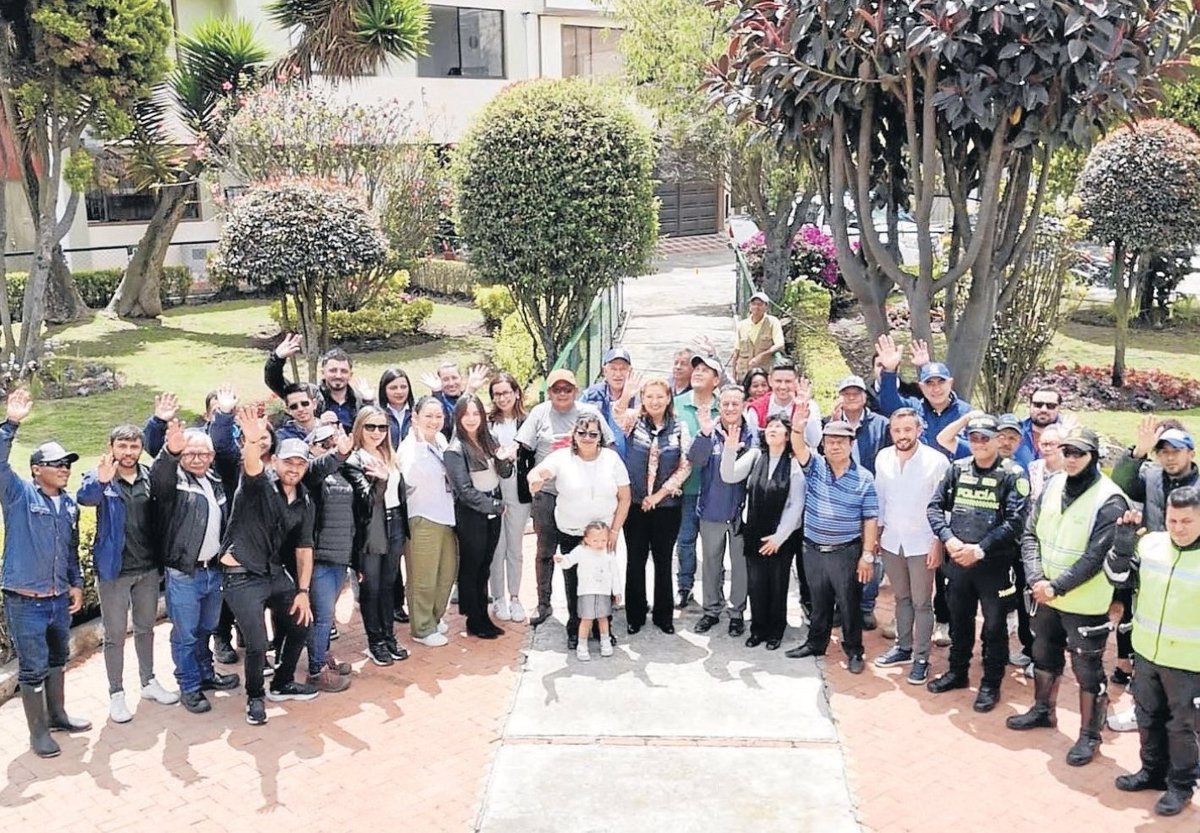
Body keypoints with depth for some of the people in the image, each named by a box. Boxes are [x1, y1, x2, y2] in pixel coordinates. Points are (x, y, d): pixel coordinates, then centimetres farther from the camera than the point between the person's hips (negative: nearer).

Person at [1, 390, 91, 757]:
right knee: (33, 669, 3)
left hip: (59, 599, 6)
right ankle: (38, 732, 15)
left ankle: (57, 715, 37)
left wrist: (77, 583, 14)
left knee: (56, 660, 20)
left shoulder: (70, 504, 9)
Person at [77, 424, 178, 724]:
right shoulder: (100, 478, -10)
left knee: (145, 628, 19)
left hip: (148, 567, 3)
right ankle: (116, 694, 18)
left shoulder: (150, 476, 1)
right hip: (114, 570, -3)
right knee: (115, 636, 6)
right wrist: (101, 481, -51)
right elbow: (84, 497, -31)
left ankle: (149, 682, 33)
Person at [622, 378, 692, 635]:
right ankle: (635, 615, 18)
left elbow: (685, 466, -2)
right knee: (635, 561, 6)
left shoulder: (680, 428, 2)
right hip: (634, 503, 0)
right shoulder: (634, 423, 1)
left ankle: (664, 615, 21)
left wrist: (660, 494, -8)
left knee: (663, 561, 10)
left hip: (667, 505, 0)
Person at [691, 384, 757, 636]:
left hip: (741, 510, -1)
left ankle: (737, 612, 22)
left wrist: (734, 450, -27)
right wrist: (705, 435, -30)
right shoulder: (708, 431, -4)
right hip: (711, 508, 1)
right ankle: (712, 609, 27)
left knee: (741, 563, 8)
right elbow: (695, 462, -16)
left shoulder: (752, 435, -5)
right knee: (711, 561, 13)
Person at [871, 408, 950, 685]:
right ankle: (903, 646, 30)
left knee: (921, 602, 3)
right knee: (901, 598, 17)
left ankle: (921, 658, 12)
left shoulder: (937, 461, -14)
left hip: (922, 543, -4)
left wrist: (938, 542, -12)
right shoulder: (883, 458, -1)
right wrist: (876, 532, 9)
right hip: (891, 540, 4)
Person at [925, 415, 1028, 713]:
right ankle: (958, 672, 35)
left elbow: (1015, 521, -17)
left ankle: (991, 684, 21)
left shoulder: (1012, 474, -9)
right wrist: (949, 539, -13)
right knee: (959, 619, 18)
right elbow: (935, 506, 3)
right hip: (958, 560, 4)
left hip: (995, 564, -4)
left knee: (994, 625, 7)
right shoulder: (957, 469, 4)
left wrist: (980, 549, -21)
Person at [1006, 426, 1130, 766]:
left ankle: (1089, 734, 20)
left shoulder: (1109, 500, -16)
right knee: (1044, 656, 22)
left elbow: (1095, 556, -20)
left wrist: (1056, 586, -20)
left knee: (1088, 671, 5)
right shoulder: (1052, 487, 3)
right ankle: (1043, 710, 42)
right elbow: (1030, 535, 2)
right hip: (1046, 597, 6)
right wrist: (1036, 579, -12)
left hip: (1085, 603, -6)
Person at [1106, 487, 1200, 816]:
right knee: (1148, 717, 20)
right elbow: (1118, 577, 3)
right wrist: (1123, 542, -9)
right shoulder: (1151, 543, -4)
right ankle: (1153, 771, 39)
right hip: (1147, 653, 5)